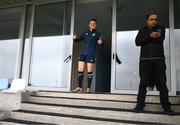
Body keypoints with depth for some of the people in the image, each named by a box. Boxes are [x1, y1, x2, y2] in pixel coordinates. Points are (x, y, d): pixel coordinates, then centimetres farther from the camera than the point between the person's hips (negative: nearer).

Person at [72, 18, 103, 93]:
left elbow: (101, 42, -2)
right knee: (80, 71, -1)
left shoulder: (97, 33, 8)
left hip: (91, 54, -3)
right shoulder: (85, 33, 17)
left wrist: (101, 42, -26)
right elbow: (79, 39, 16)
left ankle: (88, 88, 4)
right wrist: (75, 38, -6)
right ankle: (79, 87, 7)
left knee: (89, 72, -3)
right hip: (83, 53, 3)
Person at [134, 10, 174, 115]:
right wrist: (150, 36, -13)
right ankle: (140, 104, 7)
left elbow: (160, 39, -7)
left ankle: (166, 106, 7)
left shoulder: (161, 28, 13)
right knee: (143, 83, 1)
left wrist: (147, 39, -6)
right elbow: (137, 42, -3)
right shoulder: (142, 30, 15)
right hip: (145, 60, 1)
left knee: (162, 83, 0)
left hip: (159, 59, 0)